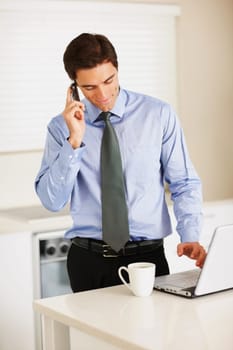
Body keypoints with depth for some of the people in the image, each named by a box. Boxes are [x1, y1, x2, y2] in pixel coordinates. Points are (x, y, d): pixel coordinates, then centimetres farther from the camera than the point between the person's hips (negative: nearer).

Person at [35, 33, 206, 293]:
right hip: (88, 261, 0)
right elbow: (52, 201, -8)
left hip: (148, 256, 0)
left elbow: (184, 184, 1)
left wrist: (190, 236, -14)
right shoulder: (62, 126, 0)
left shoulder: (158, 114, -2)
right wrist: (74, 141, -18)